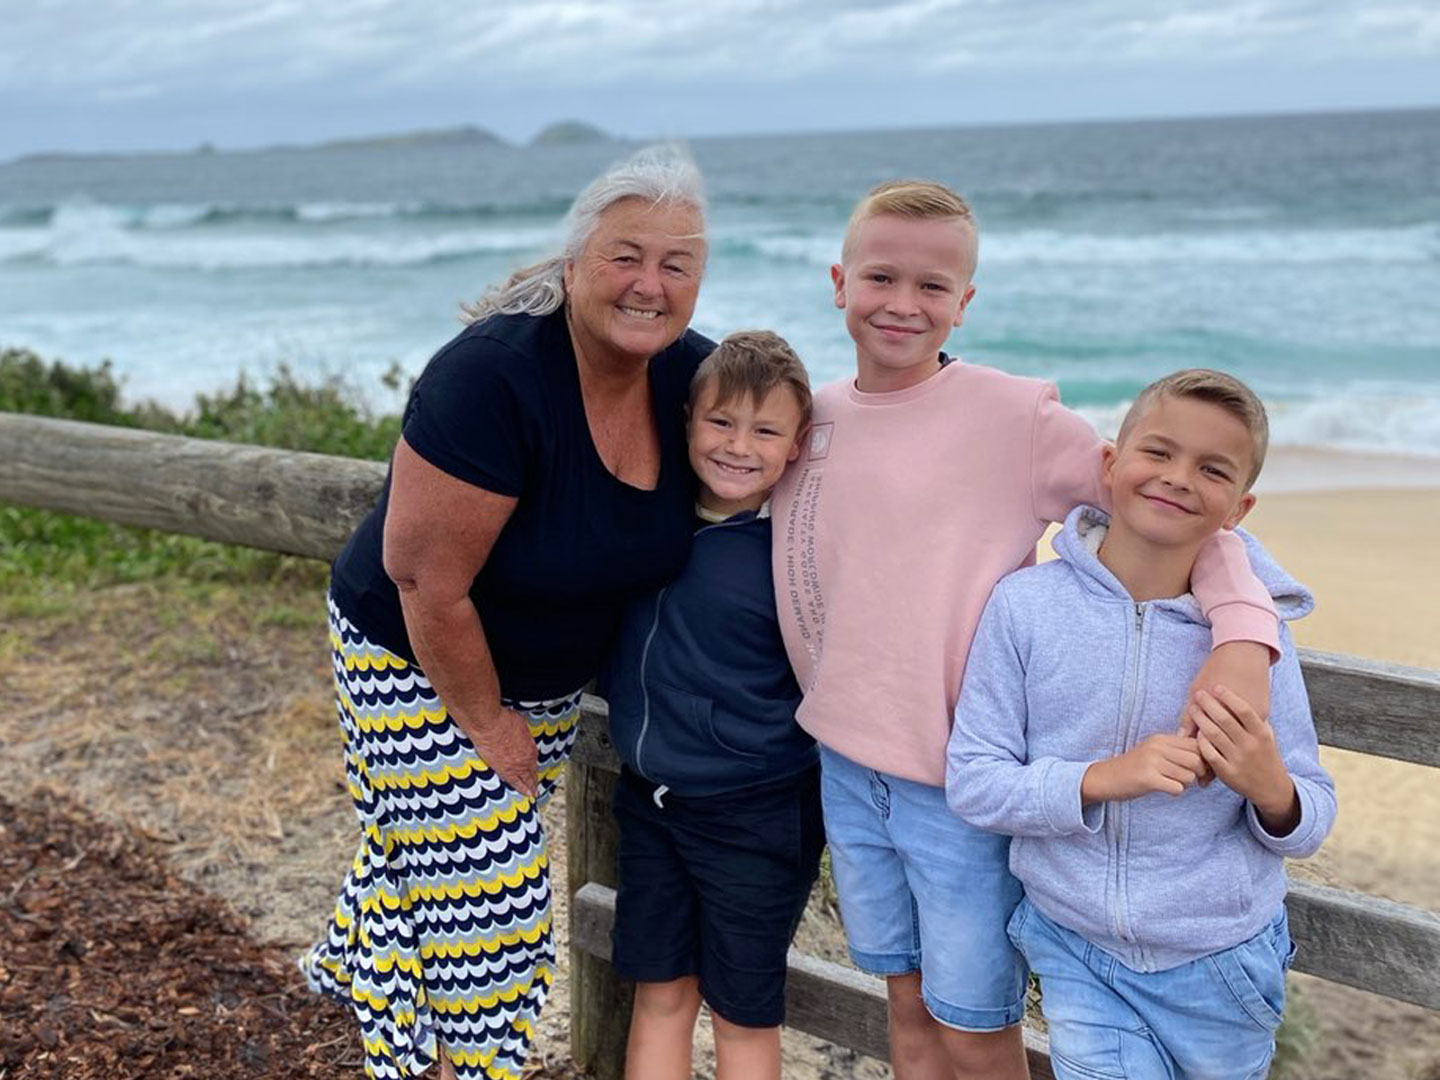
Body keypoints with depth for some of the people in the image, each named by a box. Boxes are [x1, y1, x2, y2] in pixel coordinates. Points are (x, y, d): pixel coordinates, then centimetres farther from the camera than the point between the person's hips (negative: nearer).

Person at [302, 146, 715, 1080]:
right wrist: (487, 723, -14)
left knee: (441, 853, 20)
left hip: (550, 673, 6)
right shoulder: (494, 376, -31)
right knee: (483, 899, -1)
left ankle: (358, 963, 49)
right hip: (418, 663, -6)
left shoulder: (693, 374, -11)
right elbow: (428, 582, -27)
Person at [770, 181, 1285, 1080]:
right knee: (908, 1001, 19)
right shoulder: (815, 418, 3)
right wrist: (838, 708, 9)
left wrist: (1244, 635, -28)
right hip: (847, 768, 4)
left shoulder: (1014, 416, -12)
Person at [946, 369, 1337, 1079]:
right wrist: (1100, 779, -27)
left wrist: (1271, 789, -26)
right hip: (1076, 953, -1)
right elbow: (970, 782, -11)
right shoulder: (1026, 604, -13)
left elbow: (1311, 826, -4)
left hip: (1219, 965, 1)